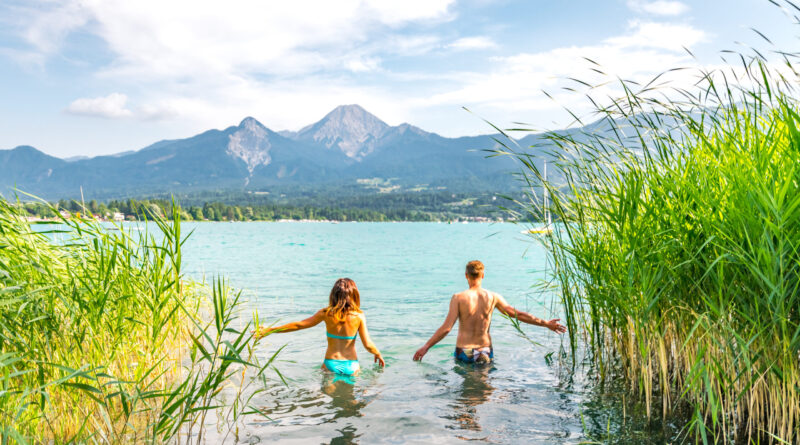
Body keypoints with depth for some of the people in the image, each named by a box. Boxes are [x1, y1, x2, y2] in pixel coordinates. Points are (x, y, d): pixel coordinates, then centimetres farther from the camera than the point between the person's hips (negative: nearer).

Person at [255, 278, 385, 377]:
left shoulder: (326, 313, -2)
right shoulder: (359, 316, -5)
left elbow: (298, 325, 3)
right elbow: (368, 345, -5)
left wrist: (269, 330, 11)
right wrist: (378, 355, 17)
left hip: (330, 364, 1)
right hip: (351, 366, 0)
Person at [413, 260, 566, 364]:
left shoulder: (458, 298, -9)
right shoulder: (492, 297, -2)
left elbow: (446, 327, -14)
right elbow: (519, 314, 2)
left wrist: (426, 346, -7)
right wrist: (546, 323, 12)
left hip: (464, 353, -2)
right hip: (485, 353, 2)